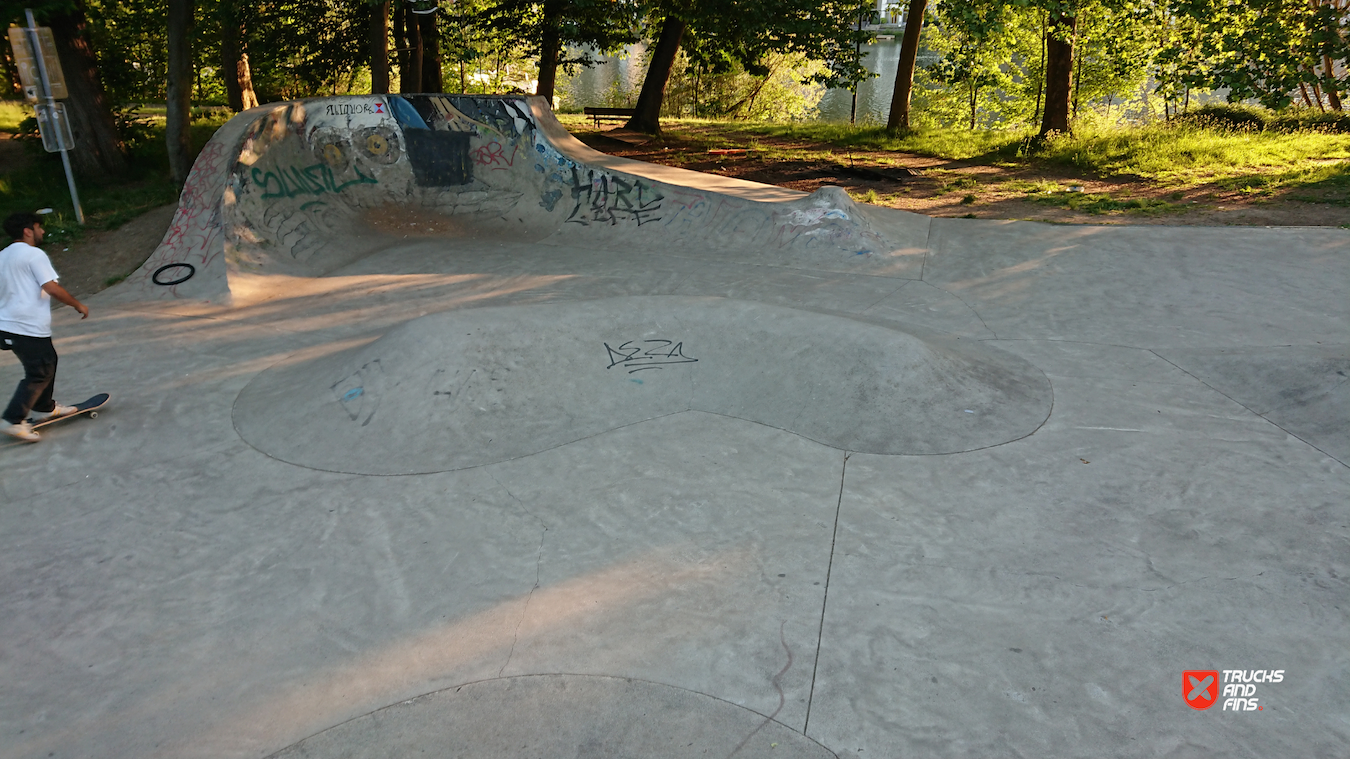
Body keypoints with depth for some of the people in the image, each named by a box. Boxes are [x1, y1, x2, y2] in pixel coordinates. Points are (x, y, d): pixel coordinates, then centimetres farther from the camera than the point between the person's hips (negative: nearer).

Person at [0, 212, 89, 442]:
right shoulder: (34, 254, -11)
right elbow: (52, 287, -19)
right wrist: (78, 305, -7)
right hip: (30, 328, -9)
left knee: (47, 361, 23)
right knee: (39, 373, -3)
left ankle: (44, 408, 31)